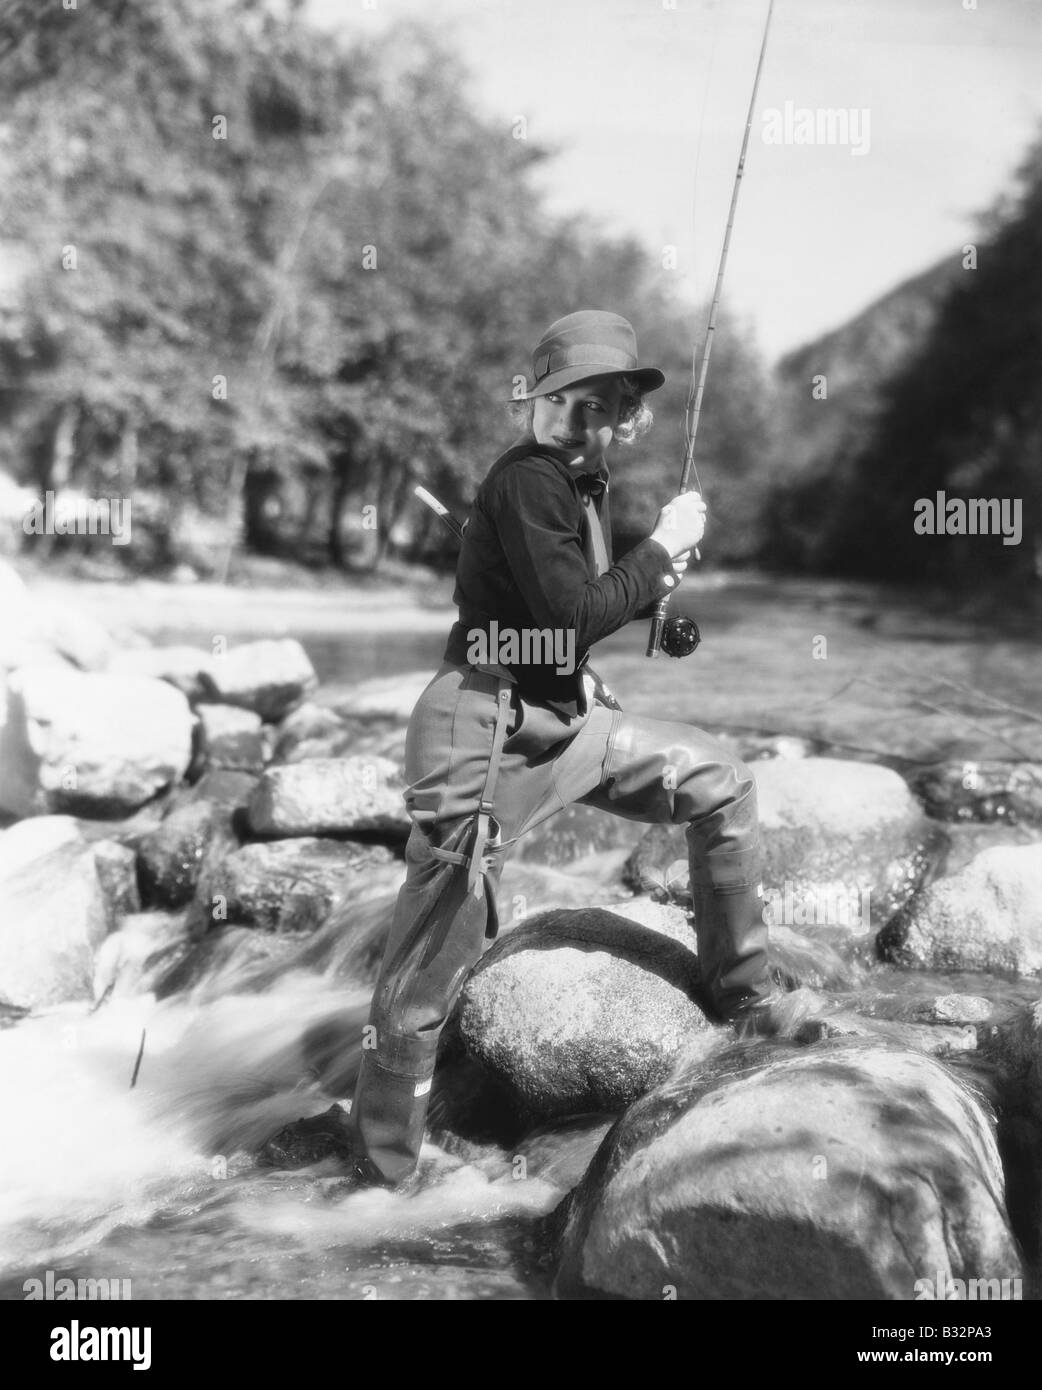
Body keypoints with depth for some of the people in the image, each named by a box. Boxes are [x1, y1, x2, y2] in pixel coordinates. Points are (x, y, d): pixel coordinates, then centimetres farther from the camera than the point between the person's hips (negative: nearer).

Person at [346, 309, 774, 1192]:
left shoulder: (587, 482, 11)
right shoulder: (524, 481, -16)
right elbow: (573, 614, -23)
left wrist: (656, 588, 2)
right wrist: (662, 548, -12)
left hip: (570, 718, 9)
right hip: (486, 732, -9)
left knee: (722, 785, 12)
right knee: (433, 962, -6)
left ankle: (743, 1005, 22)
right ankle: (381, 1171, 7)